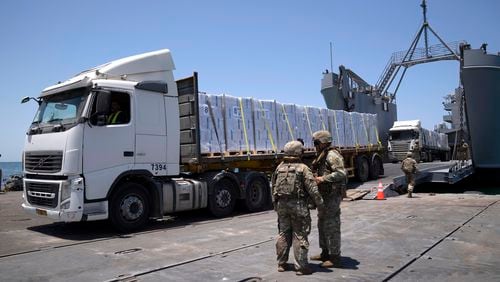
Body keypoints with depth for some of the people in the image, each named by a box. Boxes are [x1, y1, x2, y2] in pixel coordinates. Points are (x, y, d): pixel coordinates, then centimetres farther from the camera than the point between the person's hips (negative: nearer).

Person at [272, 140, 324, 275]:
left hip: (282, 204, 5)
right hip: (298, 205, -5)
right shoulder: (303, 168, -9)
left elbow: (274, 187, 14)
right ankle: (301, 267, 5)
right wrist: (320, 202, -1)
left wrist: (276, 205, 22)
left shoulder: (279, 168, 8)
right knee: (299, 235, 2)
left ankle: (281, 264, 22)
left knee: (284, 234, 15)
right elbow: (312, 188, -12)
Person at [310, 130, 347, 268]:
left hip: (332, 196, -10)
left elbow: (342, 173, -26)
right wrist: (314, 177, 8)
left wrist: (324, 179, -24)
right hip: (324, 195, 11)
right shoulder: (321, 156, 16)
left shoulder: (332, 155, -16)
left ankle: (335, 258, 4)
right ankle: (325, 253, 31)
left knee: (331, 226, -5)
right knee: (322, 224, 18)